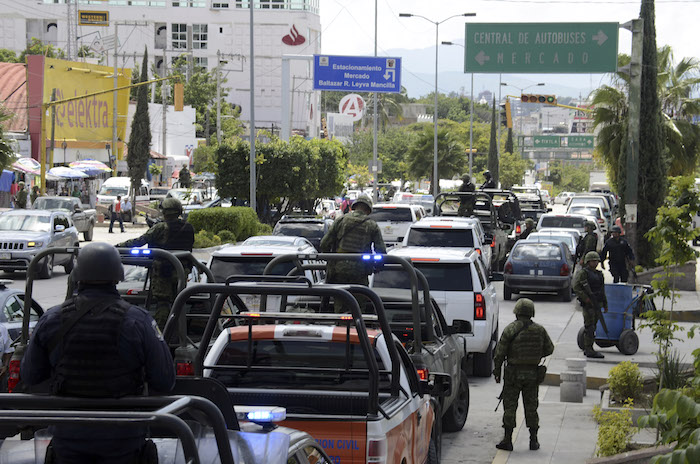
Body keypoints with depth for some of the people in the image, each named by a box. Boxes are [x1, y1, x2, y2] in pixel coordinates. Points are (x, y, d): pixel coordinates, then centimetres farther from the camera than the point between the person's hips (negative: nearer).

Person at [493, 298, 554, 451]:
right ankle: (533, 440, 14)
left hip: (513, 373, -3)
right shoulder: (540, 330, -1)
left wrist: (497, 371, 2)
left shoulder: (510, 329, -11)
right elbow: (549, 349, 9)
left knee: (510, 406, 3)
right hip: (533, 374, 3)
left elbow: (500, 353, -9)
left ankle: (508, 440, 1)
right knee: (531, 406, 12)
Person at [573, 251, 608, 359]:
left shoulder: (598, 274, 19)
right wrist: (585, 298, -20)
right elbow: (576, 287, -14)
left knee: (592, 326, 12)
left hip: (596, 304, 8)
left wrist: (605, 304, 22)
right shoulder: (582, 272, -6)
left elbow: (602, 290, 25)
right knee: (589, 326, -11)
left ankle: (587, 349, 19)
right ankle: (589, 350, -13)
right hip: (588, 304, -8)